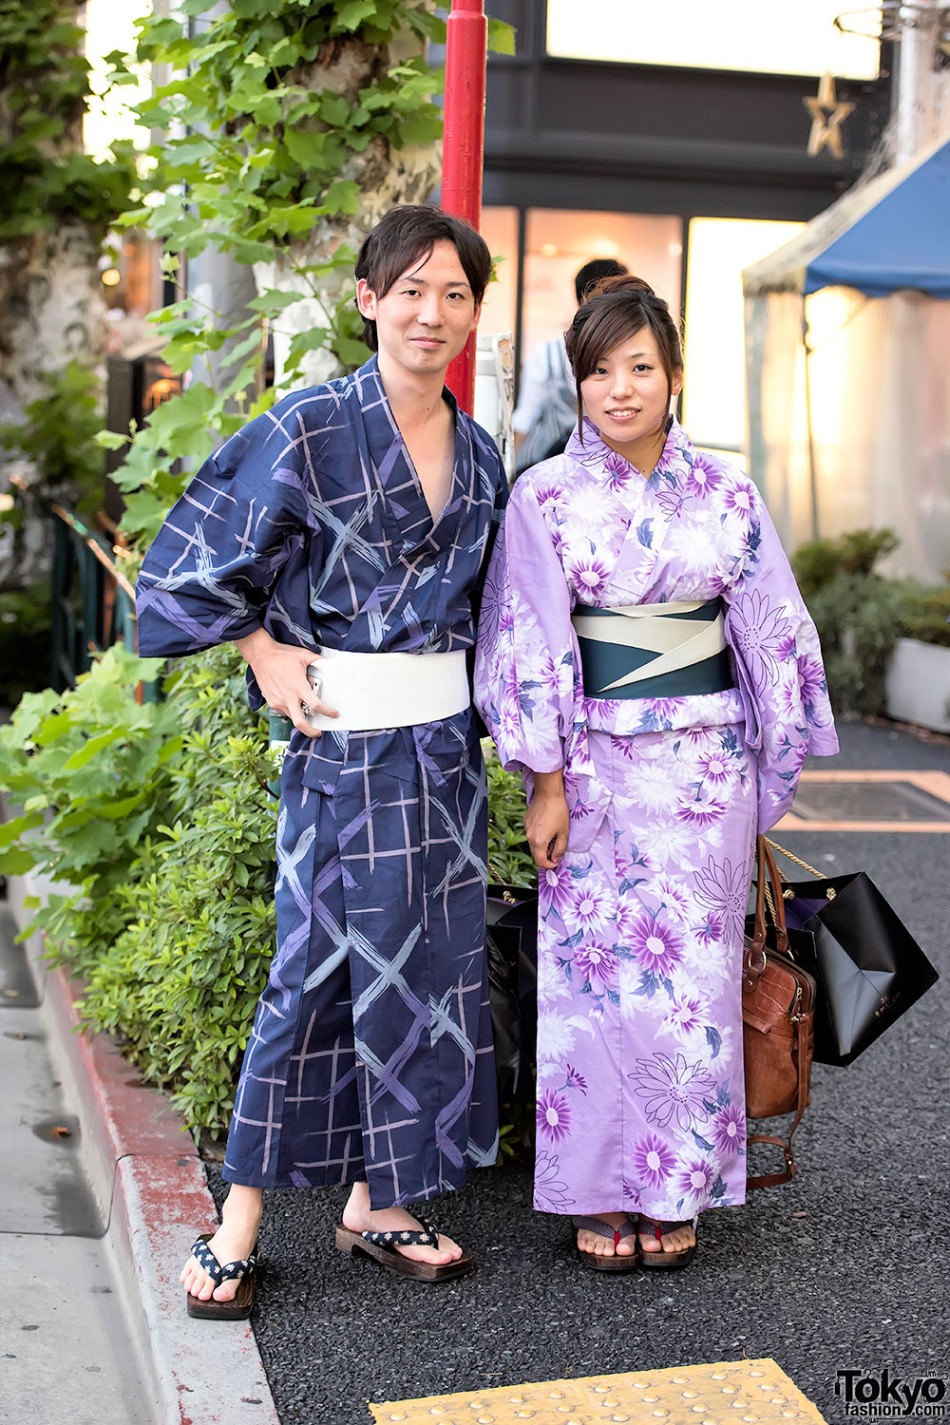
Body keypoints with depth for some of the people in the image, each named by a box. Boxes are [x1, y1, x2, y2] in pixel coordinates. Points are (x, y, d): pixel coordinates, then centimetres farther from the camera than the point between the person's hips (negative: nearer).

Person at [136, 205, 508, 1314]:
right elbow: (198, 555, -5)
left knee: (427, 966, 9)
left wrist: (475, 705, 12)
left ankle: (377, 1204, 23)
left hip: (443, 742, 6)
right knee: (319, 970, -1)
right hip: (342, 737, -6)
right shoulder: (310, 428, -9)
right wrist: (265, 653, -7)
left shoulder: (476, 450, 9)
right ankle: (242, 1218, 14)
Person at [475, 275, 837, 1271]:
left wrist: (772, 772, 7)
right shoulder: (545, 496, 0)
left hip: (705, 765, 2)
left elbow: (772, 631, 8)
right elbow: (529, 644, -2)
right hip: (598, 764, -1)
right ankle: (602, 1195, 14)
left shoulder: (726, 495, 4)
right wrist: (545, 781, -7)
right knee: (597, 973, 0)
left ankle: (678, 1193, 18)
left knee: (692, 977, 4)